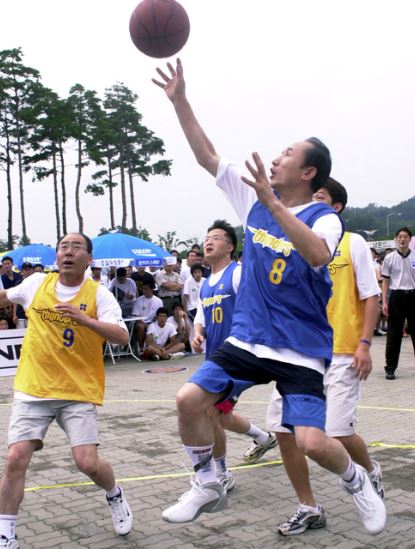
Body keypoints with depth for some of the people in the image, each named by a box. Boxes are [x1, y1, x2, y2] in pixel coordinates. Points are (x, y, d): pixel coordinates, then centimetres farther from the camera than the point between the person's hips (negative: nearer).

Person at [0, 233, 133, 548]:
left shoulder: (99, 294, -8)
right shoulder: (36, 283, 3)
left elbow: (122, 337, -20)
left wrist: (85, 319, -33)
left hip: (79, 392, -2)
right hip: (32, 390, 3)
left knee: (87, 462, -9)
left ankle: (115, 495, 26)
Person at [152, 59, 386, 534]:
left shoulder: (325, 217, -12)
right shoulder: (254, 199, 3)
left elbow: (318, 255, -36)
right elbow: (207, 156, 4)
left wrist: (273, 203, -38)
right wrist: (179, 101, -2)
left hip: (302, 349, -5)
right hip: (247, 339, 5)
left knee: (311, 442, -13)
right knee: (189, 400, -6)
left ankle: (357, 482, 22)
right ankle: (208, 487, 16)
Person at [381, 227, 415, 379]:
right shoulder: (389, 258, 2)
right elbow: (385, 281, 4)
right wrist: (384, 302, -3)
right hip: (396, 296, -1)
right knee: (394, 334, 1)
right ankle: (390, 368, 7)